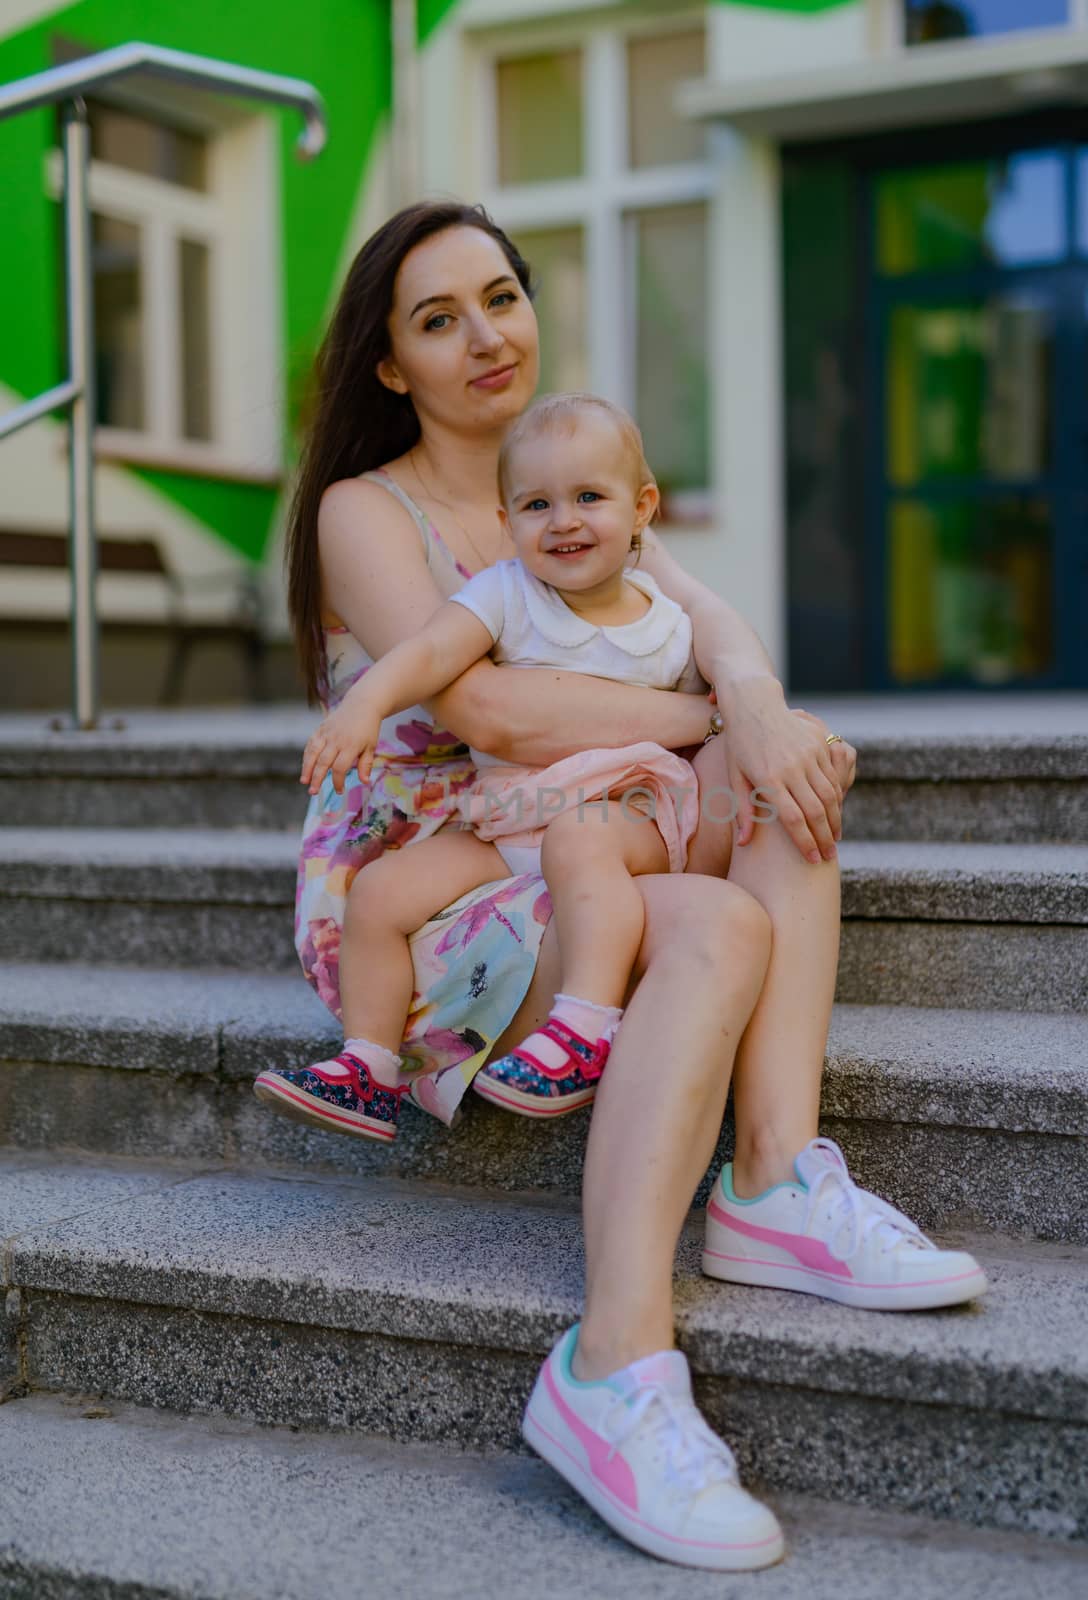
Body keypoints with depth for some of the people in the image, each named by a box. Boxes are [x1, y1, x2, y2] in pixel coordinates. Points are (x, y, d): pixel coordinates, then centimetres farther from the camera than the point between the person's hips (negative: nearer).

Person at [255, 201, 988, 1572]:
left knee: (786, 781, -17)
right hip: (403, 899, -6)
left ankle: (778, 1188, -27)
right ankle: (614, 1366, -40)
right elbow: (486, 708, -21)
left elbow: (701, 610, -3)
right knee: (721, 924, -31)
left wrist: (755, 701, -27)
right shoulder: (365, 512, -4)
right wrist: (717, 721, -18)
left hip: (553, 876, 7)